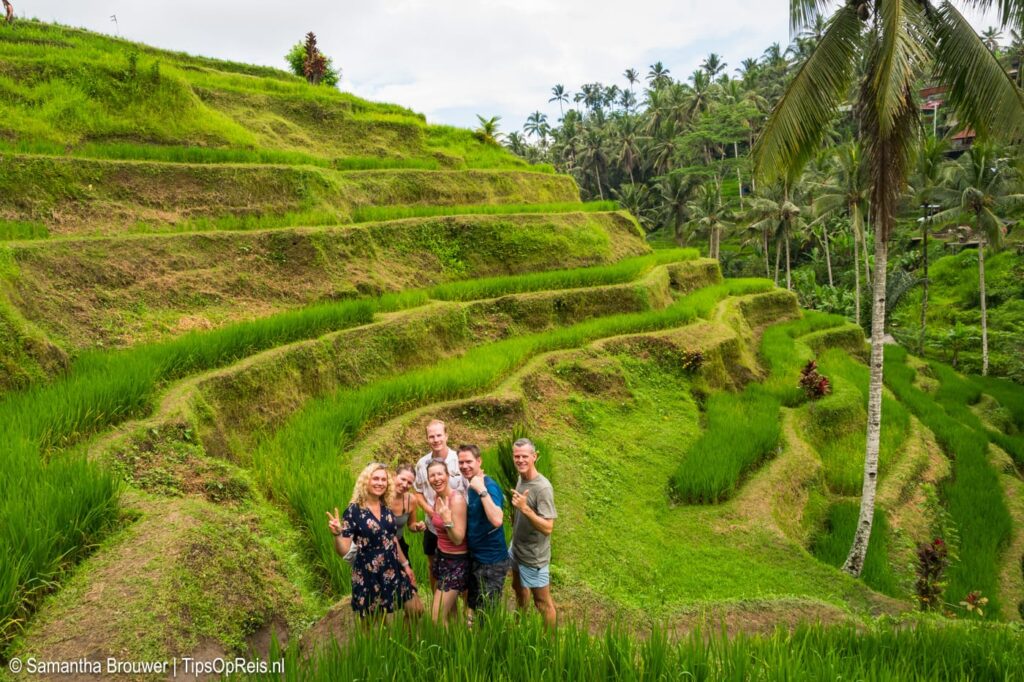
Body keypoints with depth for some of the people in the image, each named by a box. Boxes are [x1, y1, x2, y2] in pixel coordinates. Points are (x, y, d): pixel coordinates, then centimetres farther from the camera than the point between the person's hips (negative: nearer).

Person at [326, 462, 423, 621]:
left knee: (416, 609, 9)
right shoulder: (354, 510, -14)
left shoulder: (386, 508, 3)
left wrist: (405, 564, 18)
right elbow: (343, 551, -16)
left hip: (392, 571, 5)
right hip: (368, 576, -5)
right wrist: (337, 534, -34)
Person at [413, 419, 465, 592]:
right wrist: (430, 511, -8)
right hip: (433, 525, 4)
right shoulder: (422, 463, -3)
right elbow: (418, 492, 8)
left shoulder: (460, 460, -14)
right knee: (433, 567, 19)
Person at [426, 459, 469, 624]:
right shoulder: (438, 496, 3)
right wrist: (433, 515, 6)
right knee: (450, 612, 17)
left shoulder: (456, 499, -22)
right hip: (441, 556, 8)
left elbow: (458, 539, -23)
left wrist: (447, 519, -34)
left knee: (438, 620, -6)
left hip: (456, 561, -8)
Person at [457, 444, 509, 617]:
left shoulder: (489, 486, -21)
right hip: (475, 558, 9)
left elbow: (497, 521, -37)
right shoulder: (472, 486, 4)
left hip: (492, 561, -9)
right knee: (474, 607, 22)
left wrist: (482, 490, -35)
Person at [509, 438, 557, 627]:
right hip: (516, 549, 9)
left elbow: (547, 528, -30)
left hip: (534, 556, -9)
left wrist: (525, 508, -38)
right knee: (519, 588, 29)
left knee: (542, 602, 6)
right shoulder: (521, 478, -2)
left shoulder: (543, 488, -27)